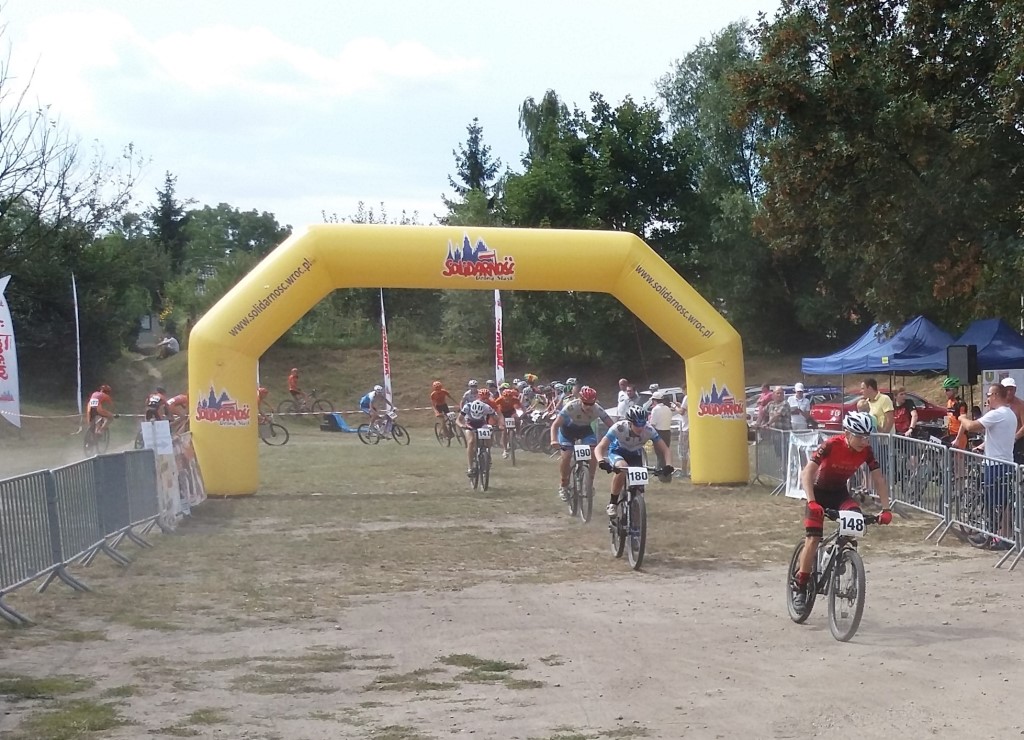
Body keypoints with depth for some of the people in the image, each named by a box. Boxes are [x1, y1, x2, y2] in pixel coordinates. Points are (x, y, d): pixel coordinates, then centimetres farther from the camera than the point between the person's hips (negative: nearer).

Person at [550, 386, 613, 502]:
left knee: (593, 453, -19)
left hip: (585, 429, 2)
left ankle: (590, 483, 0)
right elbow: (555, 424, -38)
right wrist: (554, 440, -55)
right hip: (568, 429, -2)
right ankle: (563, 486, 3)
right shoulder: (571, 407, -36)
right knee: (566, 456, -18)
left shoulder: (597, 409, -28)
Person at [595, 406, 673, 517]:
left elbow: (665, 450, -25)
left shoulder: (649, 430, -28)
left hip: (635, 454, 3)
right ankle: (612, 504, -22)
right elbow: (599, 448, -38)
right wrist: (601, 461, -59)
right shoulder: (619, 427, -35)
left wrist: (668, 465, -44)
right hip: (617, 452, -3)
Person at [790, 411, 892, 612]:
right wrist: (811, 502, -47)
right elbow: (806, 473, -35)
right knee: (813, 539, -14)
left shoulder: (866, 451, -16)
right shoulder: (831, 445, -29)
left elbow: (879, 479, -11)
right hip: (819, 492, -4)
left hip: (840, 492, 4)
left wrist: (886, 509, -21)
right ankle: (799, 585, -1)